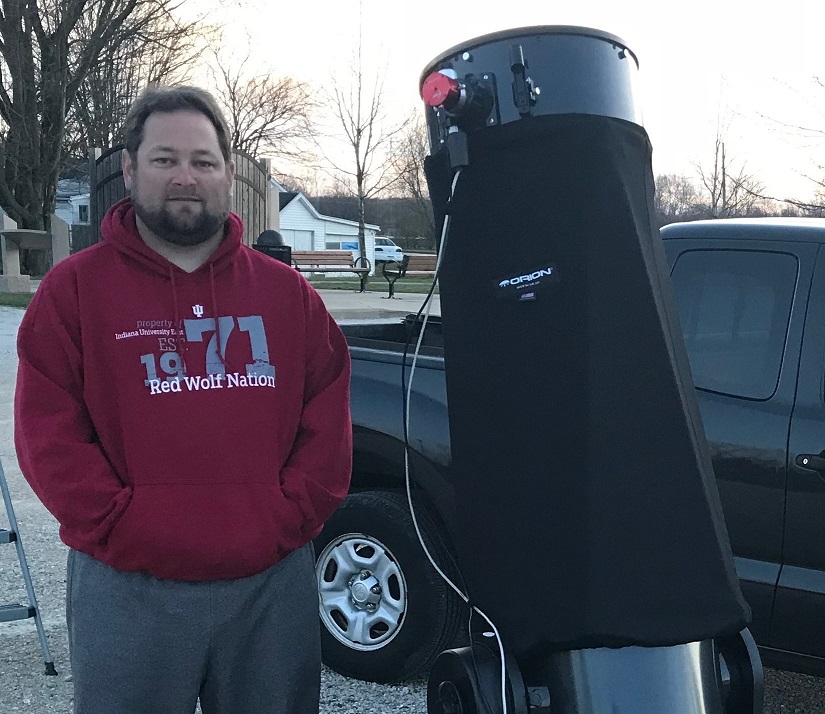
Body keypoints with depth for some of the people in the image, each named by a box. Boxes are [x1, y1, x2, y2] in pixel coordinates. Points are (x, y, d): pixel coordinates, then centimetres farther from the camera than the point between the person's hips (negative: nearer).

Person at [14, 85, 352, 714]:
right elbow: (47, 434, -4)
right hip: (128, 589, -2)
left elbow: (328, 420, 6)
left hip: (275, 583, 2)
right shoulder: (75, 289, 1)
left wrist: (290, 517, -5)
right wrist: (120, 527, -12)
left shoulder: (287, 292, 8)